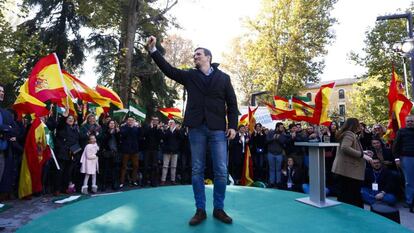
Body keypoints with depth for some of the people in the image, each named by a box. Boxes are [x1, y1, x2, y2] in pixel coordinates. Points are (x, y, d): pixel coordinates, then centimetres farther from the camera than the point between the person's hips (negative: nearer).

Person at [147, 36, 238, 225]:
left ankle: (219, 209, 17)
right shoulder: (189, 76, 13)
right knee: (197, 171, 5)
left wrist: (232, 126, -2)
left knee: (221, 171, 0)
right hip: (196, 128, 1)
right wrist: (153, 49, 0)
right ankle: (200, 210, 18)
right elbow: (168, 69, 7)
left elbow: (232, 103, 7)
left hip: (218, 129, -1)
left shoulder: (223, 77, 9)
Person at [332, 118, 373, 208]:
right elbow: (345, 148, -27)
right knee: (349, 197, -7)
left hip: (347, 169, 11)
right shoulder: (349, 133, -10)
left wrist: (363, 152, 21)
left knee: (344, 196, 14)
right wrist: (362, 155, -21)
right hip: (348, 170, -11)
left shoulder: (350, 134, 22)